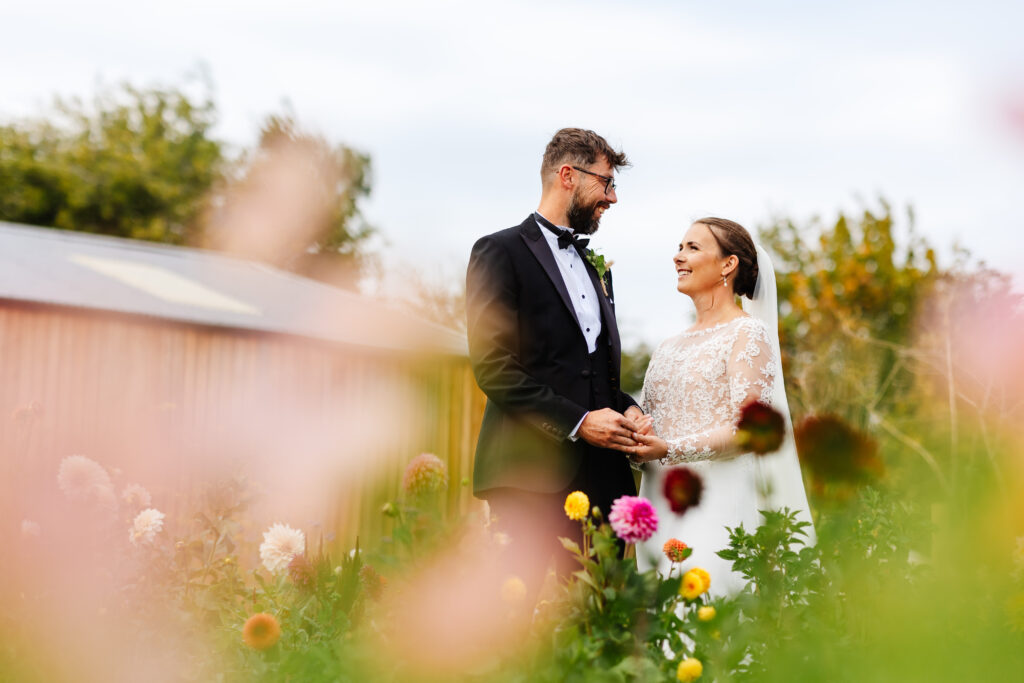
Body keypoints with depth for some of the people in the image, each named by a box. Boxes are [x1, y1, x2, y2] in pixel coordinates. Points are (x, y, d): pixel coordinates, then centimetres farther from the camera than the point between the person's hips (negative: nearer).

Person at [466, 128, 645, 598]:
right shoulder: (501, 252, 0)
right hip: (530, 473, -7)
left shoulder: (593, 267, 25)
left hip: (598, 474, 7)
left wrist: (625, 408, 6)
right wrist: (576, 422, -14)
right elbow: (492, 366, -10)